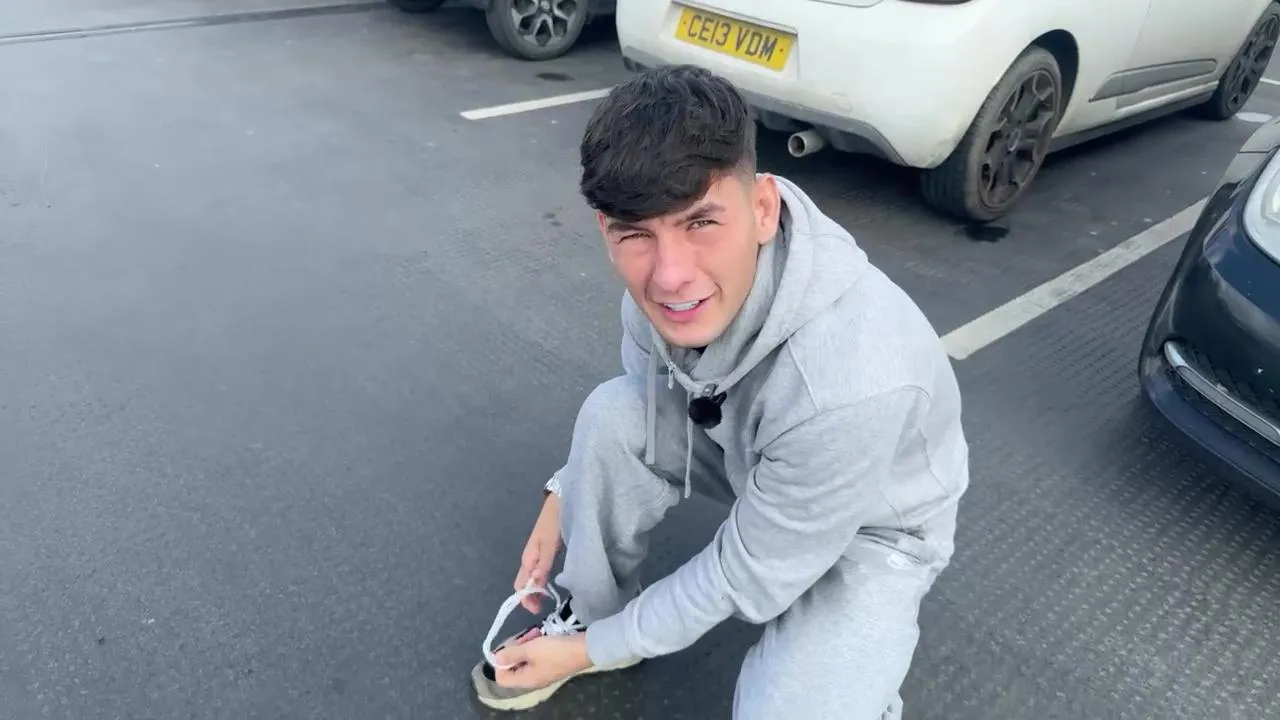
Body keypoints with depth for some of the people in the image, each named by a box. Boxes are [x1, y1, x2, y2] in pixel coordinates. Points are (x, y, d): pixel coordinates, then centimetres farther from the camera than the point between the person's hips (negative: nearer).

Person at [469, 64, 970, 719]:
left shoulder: (850, 383, -41)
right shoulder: (664, 275, -23)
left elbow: (746, 576, -26)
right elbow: (644, 388, 1)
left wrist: (593, 651, -15)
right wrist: (565, 493, -1)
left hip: (873, 531, -4)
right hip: (748, 453, 5)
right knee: (613, 413, -18)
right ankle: (591, 615, 5)